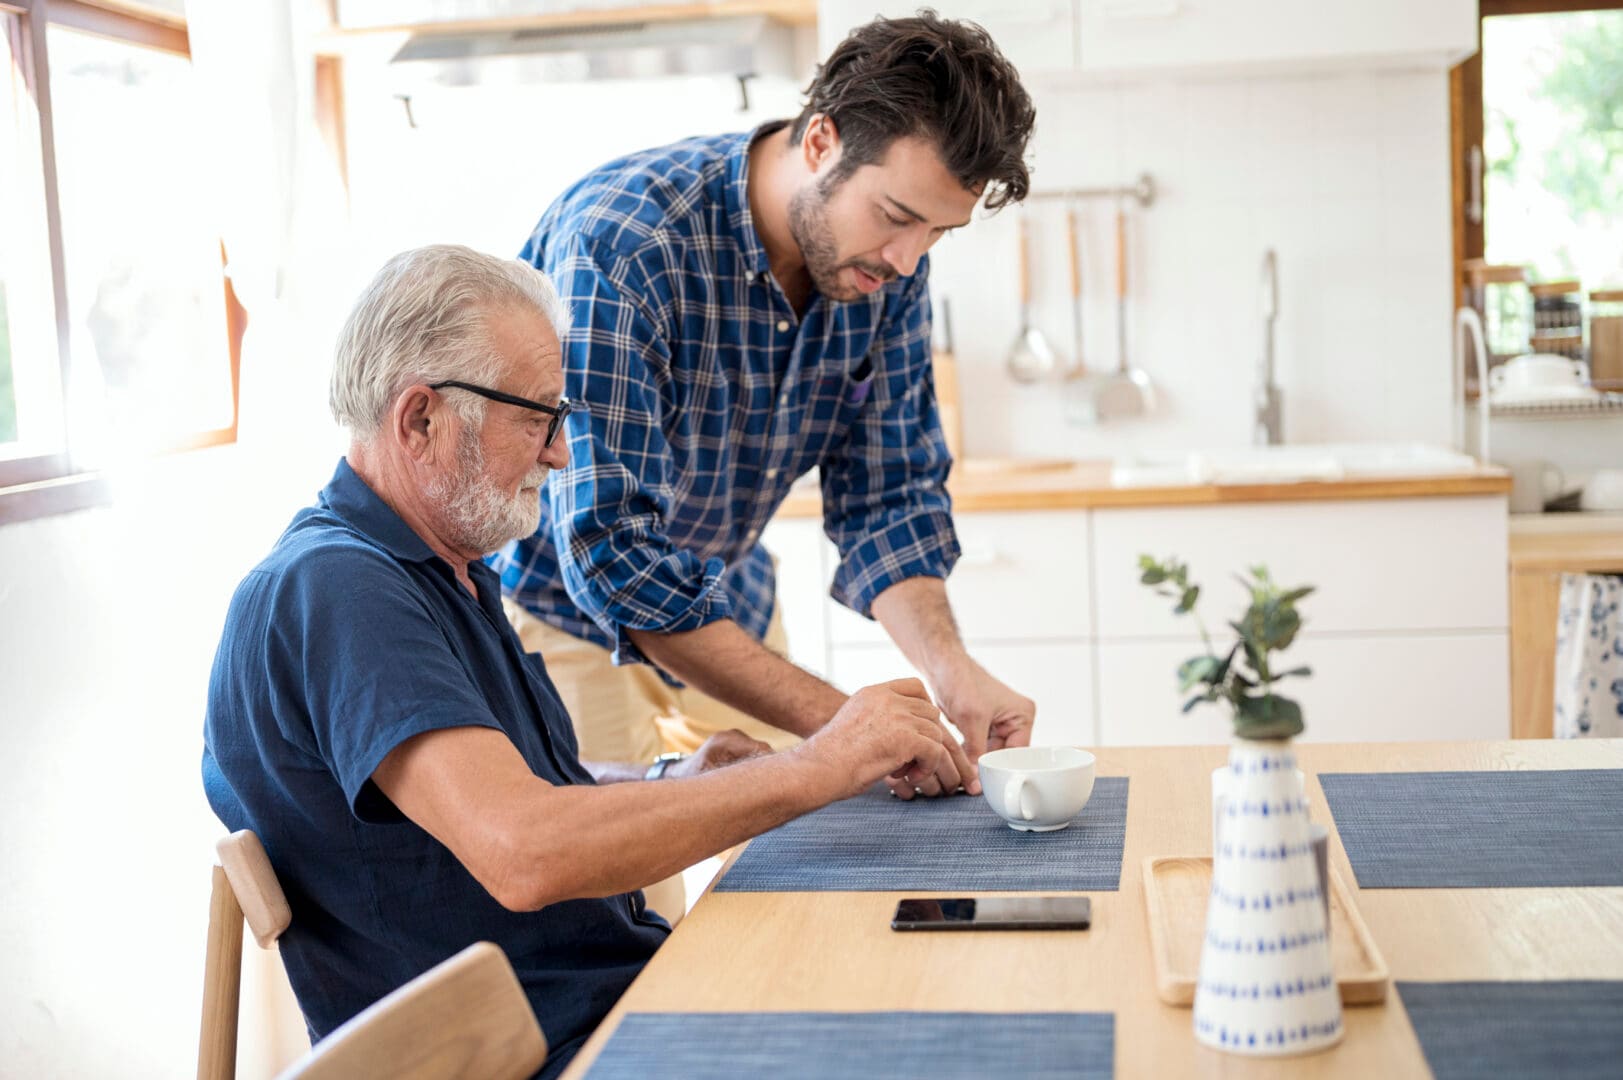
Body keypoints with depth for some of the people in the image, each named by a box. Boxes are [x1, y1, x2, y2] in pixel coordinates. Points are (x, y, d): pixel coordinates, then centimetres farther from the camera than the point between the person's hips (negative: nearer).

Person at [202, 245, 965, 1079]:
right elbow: (523, 852, -31)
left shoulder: (445, 571, 14)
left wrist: (673, 787, 5)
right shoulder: (330, 587, -20)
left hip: (618, 989, 9)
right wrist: (816, 768, -24)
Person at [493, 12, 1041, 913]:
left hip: (725, 598, 6)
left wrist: (947, 664, -25)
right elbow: (611, 552, -35)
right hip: (560, 596, -6)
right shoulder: (620, 243, -33)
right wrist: (832, 719, -38)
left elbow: (889, 492, -6)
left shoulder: (887, 268, -12)